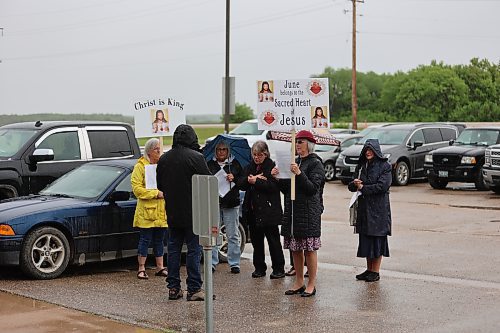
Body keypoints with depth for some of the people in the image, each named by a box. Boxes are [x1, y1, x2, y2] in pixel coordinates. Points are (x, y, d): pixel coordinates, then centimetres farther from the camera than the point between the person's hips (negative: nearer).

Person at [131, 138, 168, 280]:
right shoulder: (140, 166, -5)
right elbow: (137, 188, -12)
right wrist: (155, 193, -18)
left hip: (162, 211, 5)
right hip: (146, 211, -5)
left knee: (159, 240, 12)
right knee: (145, 240, -2)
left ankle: (160, 267, 19)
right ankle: (141, 269, 4)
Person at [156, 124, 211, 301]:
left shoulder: (164, 159, 4)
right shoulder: (196, 157, -14)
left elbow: (160, 185, 13)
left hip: (172, 213, 5)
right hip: (193, 213, -5)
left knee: (173, 249, 12)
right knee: (194, 250, 0)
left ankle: (173, 288, 15)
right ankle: (194, 289, 0)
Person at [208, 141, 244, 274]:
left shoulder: (235, 164, 8)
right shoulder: (210, 164, 9)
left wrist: (234, 179, -10)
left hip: (231, 204, 0)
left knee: (233, 235, 3)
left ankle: (234, 263, 8)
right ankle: (212, 263, 7)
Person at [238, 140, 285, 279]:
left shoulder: (272, 166, -6)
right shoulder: (249, 167, 13)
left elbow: (274, 185, -18)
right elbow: (241, 184, 5)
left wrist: (255, 182, -16)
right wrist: (249, 179, -13)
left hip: (269, 211, -6)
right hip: (253, 210, 6)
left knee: (273, 241, 0)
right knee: (256, 241, 10)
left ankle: (278, 269, 6)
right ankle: (259, 268, 19)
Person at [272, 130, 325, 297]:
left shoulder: (315, 163, -6)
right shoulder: (296, 162, 16)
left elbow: (313, 188, -17)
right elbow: (286, 189, 16)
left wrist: (299, 174, -25)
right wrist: (278, 178, 0)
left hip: (309, 211, -7)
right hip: (292, 209, 7)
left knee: (310, 249, -2)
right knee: (295, 248, 10)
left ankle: (311, 285, 5)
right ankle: (299, 283, 19)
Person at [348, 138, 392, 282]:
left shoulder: (384, 166, -6)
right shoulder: (361, 166, 13)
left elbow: (382, 186, -17)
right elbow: (351, 186, 13)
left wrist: (363, 188, -11)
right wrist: (354, 184, -11)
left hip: (379, 207, -6)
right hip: (364, 207, 6)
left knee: (377, 238, -2)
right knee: (365, 238, 9)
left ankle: (375, 272, 3)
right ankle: (369, 269, 17)